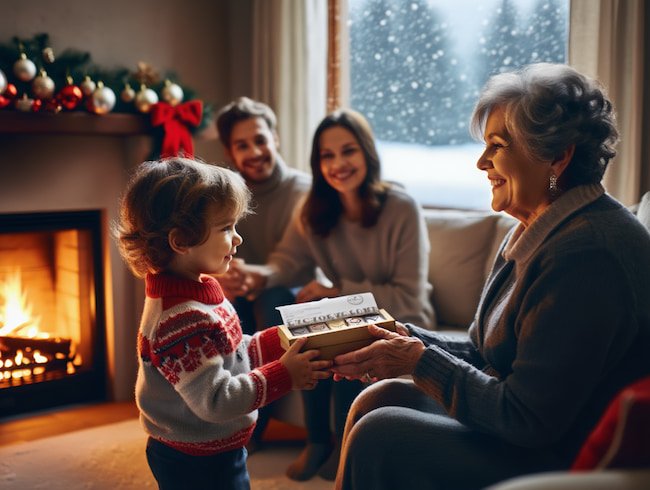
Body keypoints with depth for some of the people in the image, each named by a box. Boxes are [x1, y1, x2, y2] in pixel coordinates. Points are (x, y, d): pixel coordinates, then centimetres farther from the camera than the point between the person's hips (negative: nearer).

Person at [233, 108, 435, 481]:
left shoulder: (402, 208, -18)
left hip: (400, 324, -4)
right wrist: (260, 275, -36)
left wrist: (338, 290, -25)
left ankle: (345, 447, -5)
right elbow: (290, 261, -13)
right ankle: (318, 440, -4)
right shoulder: (315, 211, -2)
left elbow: (409, 298, -18)